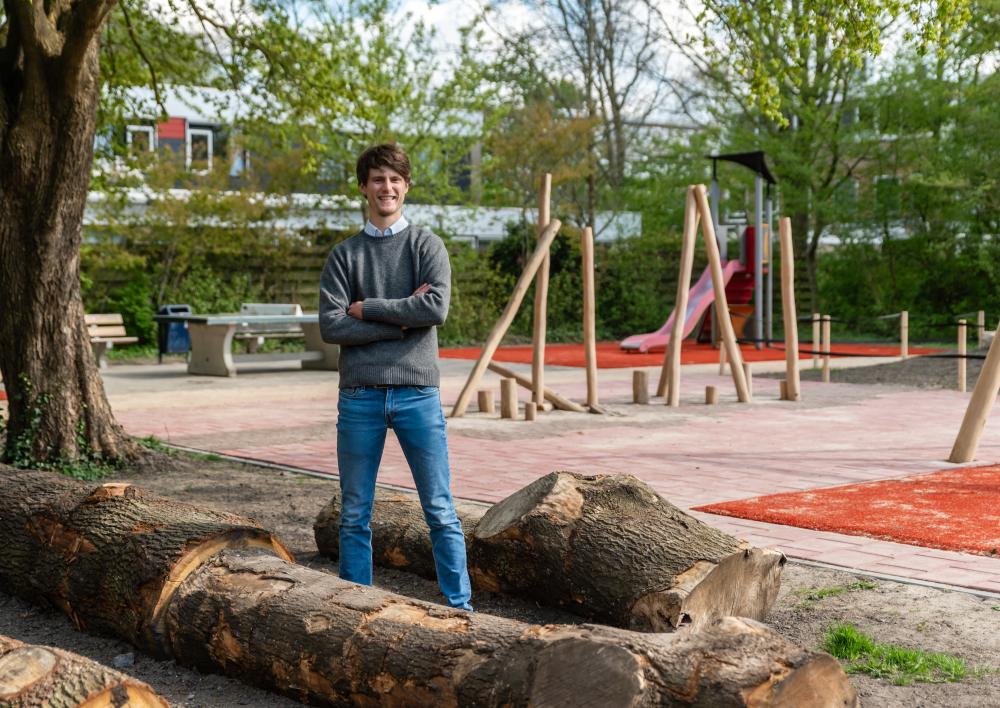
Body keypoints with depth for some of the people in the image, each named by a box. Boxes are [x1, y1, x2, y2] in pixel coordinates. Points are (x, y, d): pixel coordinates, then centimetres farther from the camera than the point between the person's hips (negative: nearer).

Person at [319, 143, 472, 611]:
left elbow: (436, 308, -11)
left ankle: (459, 607, 6)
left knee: (440, 511, 1)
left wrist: (367, 309, -6)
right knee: (355, 515, 7)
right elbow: (331, 326, -3)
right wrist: (401, 320, -8)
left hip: (417, 392, -1)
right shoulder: (344, 255, 10)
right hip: (359, 396, 2)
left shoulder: (427, 246, 6)